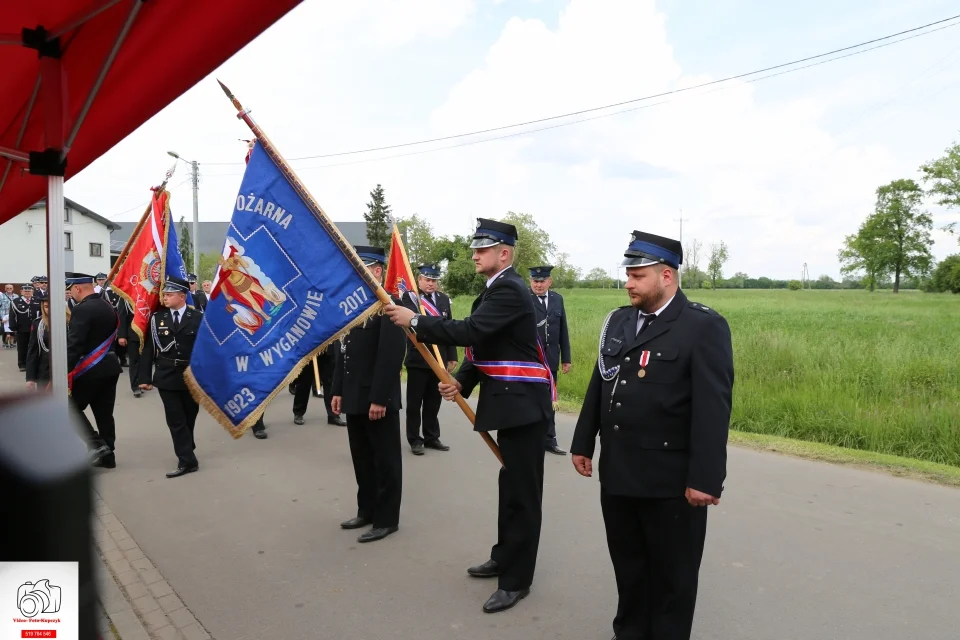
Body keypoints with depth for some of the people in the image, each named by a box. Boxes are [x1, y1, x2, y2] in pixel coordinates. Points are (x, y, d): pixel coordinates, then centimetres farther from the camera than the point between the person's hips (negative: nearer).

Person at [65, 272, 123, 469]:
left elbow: (74, 345, -21)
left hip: (89, 369, -8)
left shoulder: (82, 309, -15)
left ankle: (97, 445, -4)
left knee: (71, 407, 7)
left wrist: (65, 373, -19)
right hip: (110, 366, 8)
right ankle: (107, 454, 16)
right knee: (104, 413, 12)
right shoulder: (109, 307, 11)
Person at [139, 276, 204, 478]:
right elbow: (148, 349, 1)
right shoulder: (156, 318, 1)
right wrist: (145, 377, -4)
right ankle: (187, 460, 4)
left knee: (189, 417, 13)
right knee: (176, 421, -1)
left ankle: (186, 451, 30)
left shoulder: (198, 317, -4)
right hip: (167, 378, 1)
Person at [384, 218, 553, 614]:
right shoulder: (497, 289, 16)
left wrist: (415, 321, -20)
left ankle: (516, 579, 11)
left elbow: (470, 332, -28)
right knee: (511, 486, 20)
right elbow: (481, 344, 15)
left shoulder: (509, 290, -17)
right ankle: (505, 558, 35)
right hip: (511, 401, 10)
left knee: (523, 492, 0)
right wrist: (462, 382, 0)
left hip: (523, 403, -10)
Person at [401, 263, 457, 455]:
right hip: (418, 359, -4)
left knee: (434, 402, 12)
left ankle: (432, 437, 24)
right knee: (414, 402, 5)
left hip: (439, 359, 4)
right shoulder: (409, 297, -3)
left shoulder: (443, 299, 9)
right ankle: (415, 439, 15)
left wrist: (452, 356, 8)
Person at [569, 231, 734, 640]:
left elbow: (713, 408, -16)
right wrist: (583, 444, 14)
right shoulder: (618, 321, 8)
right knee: (628, 565, 20)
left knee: (671, 574, 13)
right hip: (616, 472, 6)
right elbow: (598, 387, 13)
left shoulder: (704, 327, -12)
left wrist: (705, 478, -19)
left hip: (671, 481, -6)